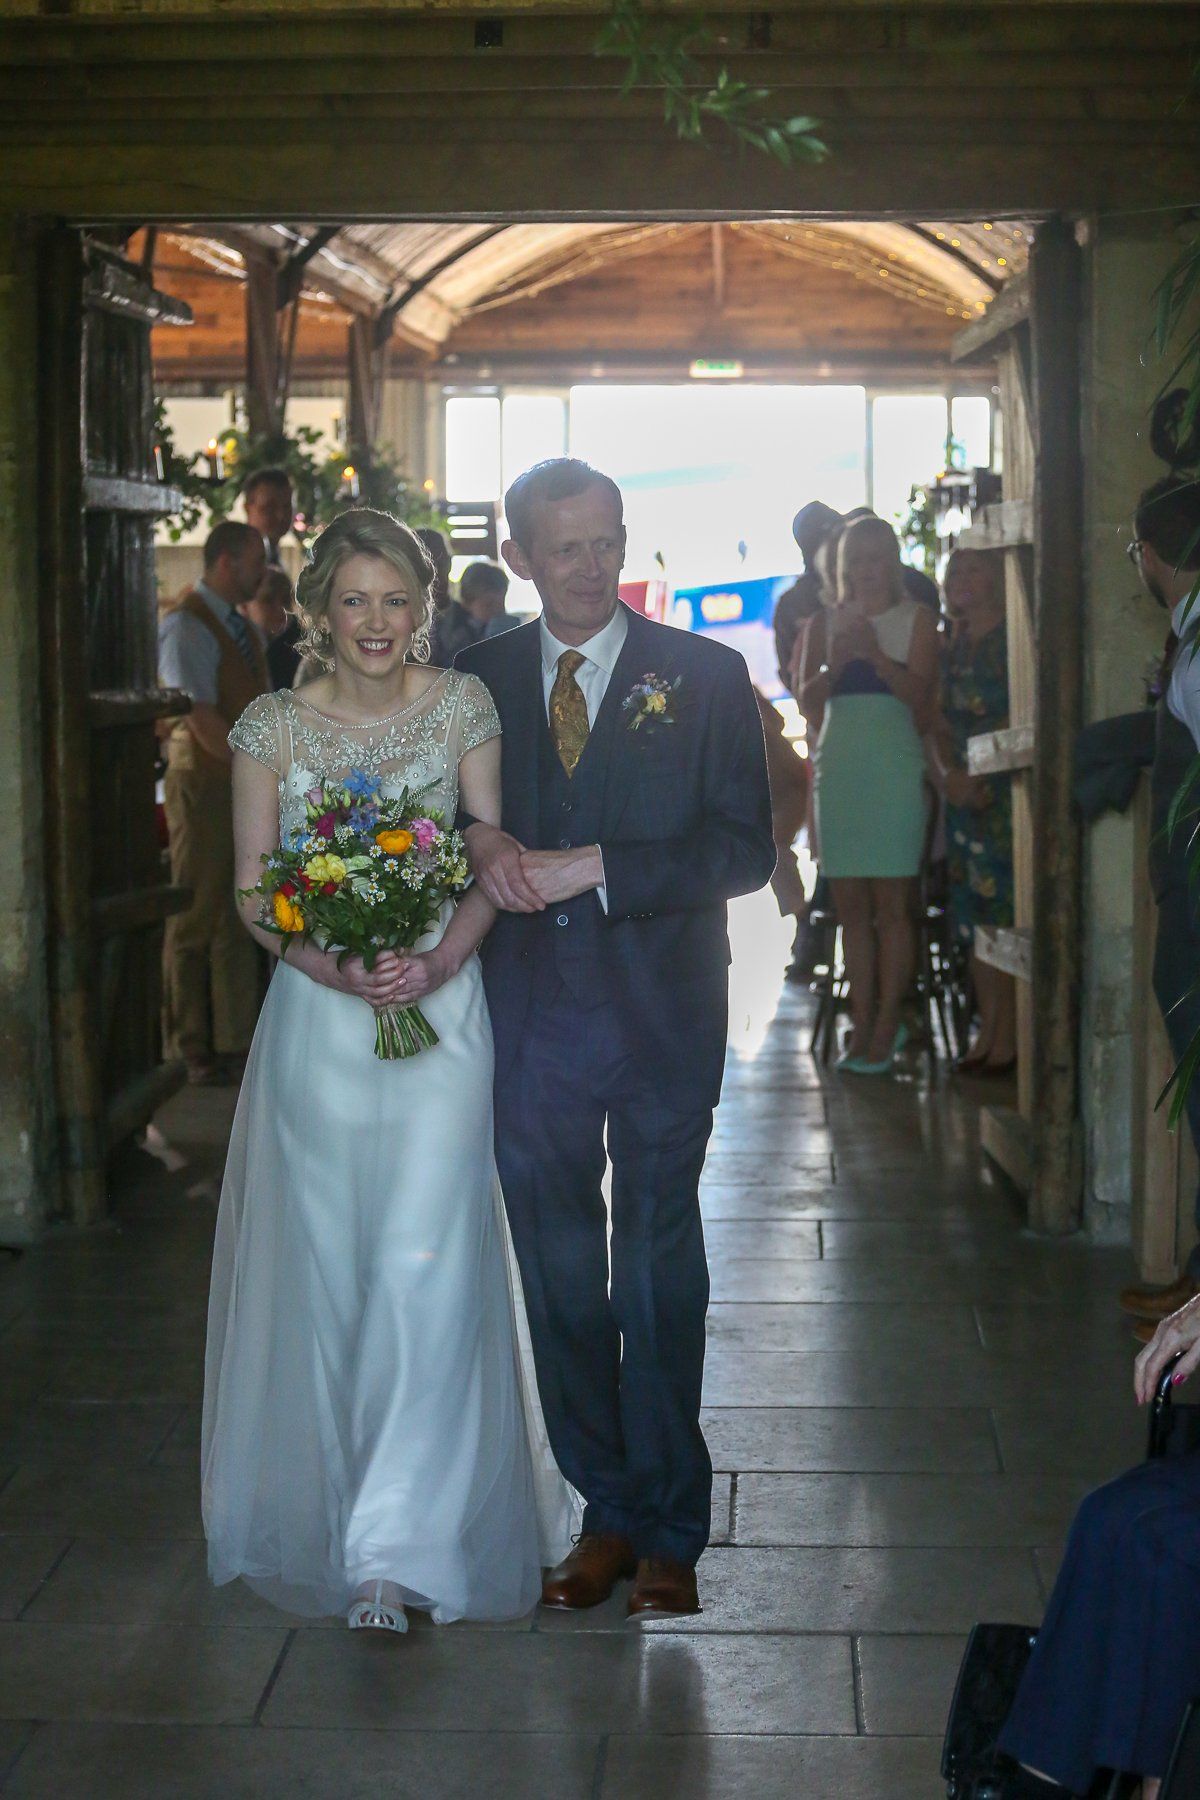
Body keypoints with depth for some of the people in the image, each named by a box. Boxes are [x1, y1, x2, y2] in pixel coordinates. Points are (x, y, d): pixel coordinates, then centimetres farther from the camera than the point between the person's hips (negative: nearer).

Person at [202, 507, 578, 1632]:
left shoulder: (461, 706, 1)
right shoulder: (271, 728, 0)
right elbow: (252, 891, 0)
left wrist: (443, 959, -16)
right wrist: (333, 966, -17)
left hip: (439, 1006, -1)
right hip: (317, 1019, 1)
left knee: (423, 1264, -8)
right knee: (325, 1264, 8)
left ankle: (395, 1547, -3)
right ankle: (335, 1493, 26)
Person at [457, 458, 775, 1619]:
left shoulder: (705, 677, -2)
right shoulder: (479, 678, 6)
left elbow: (744, 848, -8)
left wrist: (592, 866, -18)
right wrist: (480, 839, -12)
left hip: (661, 1015, -2)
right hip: (531, 1014, 3)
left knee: (659, 1275, 6)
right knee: (558, 1278, 10)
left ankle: (667, 1529, 18)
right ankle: (609, 1509, 24)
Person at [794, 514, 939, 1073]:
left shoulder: (916, 619, 6)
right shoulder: (825, 623, 15)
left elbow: (920, 694, -5)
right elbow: (806, 700, 7)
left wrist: (874, 654, -15)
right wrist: (837, 663, -10)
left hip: (894, 769, -3)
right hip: (837, 768, 4)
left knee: (891, 904, -5)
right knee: (851, 905, 3)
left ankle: (887, 1028, -2)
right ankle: (863, 1026, 6)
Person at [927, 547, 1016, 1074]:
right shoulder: (949, 648, 14)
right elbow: (935, 724, 11)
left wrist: (980, 779, -14)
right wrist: (946, 776, -6)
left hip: (1008, 790, -7)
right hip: (964, 793, 7)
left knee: (1008, 911, -8)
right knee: (972, 916, 8)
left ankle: (1009, 1034, -3)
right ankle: (987, 1029, 14)